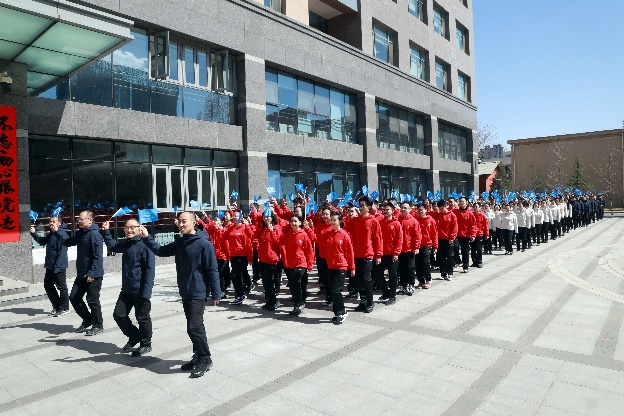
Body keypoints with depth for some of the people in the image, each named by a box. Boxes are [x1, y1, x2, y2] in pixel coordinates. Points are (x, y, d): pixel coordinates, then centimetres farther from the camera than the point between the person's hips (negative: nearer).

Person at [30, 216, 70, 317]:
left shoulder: (62, 233, -15)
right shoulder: (51, 234, 15)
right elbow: (42, 241, 25)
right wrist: (33, 233, 12)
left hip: (59, 266, -10)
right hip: (50, 266, 10)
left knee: (61, 287, 0)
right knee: (48, 285, 16)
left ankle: (64, 308, 11)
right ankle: (56, 306, 28)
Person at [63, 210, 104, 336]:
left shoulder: (94, 234, -18)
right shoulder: (81, 233, 10)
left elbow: (98, 256, -22)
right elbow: (68, 242, 21)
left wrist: (92, 273, -24)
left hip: (93, 275, -9)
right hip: (81, 274, 9)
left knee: (92, 301, 1)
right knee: (74, 297, 14)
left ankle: (98, 325, 17)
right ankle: (87, 320, 30)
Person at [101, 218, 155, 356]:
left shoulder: (145, 245, -18)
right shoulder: (125, 244, 7)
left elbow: (150, 270, -20)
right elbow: (112, 246, 31)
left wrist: (146, 292, -23)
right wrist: (106, 231, 17)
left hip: (140, 290, -8)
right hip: (126, 289, 8)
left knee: (142, 317, 5)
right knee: (119, 315, 13)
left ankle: (146, 344, 24)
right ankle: (134, 336, 33)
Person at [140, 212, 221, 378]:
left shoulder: (204, 244, -14)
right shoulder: (179, 243, 7)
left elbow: (213, 270, -14)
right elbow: (161, 251, 10)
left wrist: (216, 294, -14)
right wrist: (146, 237, -4)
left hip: (198, 293, -7)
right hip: (185, 293, 7)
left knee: (194, 327, -8)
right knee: (194, 327, 16)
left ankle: (206, 359, 8)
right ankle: (199, 356, 29)